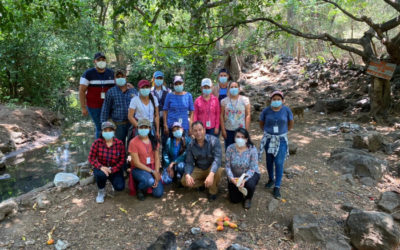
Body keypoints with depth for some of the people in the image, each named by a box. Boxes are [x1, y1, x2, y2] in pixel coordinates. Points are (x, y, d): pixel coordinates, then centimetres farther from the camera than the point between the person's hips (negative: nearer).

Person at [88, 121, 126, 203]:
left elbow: (122, 160, -9)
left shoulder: (120, 143, -12)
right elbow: (91, 158, -10)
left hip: (115, 169, 0)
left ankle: (113, 182, 20)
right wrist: (101, 167, -27)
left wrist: (112, 170, -22)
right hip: (101, 168, 0)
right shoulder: (97, 142, -13)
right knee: (100, 174, -36)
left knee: (120, 187, -21)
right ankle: (101, 191, -1)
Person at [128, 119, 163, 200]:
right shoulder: (133, 142, -12)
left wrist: (157, 172, -11)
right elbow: (137, 163, -14)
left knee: (158, 193, -10)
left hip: (152, 168, 4)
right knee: (150, 181, -36)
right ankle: (140, 190, -1)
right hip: (138, 169, -4)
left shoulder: (154, 140, 3)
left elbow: (157, 158, 3)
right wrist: (152, 172, -16)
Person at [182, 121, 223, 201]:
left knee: (218, 171, -37)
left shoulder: (214, 140, -22)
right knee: (185, 181, -20)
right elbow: (189, 162, -7)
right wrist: (187, 175, -30)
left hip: (212, 168, -3)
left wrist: (211, 174, -49)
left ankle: (213, 191, -6)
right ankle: (203, 182, 10)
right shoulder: (191, 145, -9)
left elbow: (217, 158, -33)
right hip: (198, 169, 3)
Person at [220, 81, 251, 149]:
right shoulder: (224, 101, 3)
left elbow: (247, 115, -1)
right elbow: (221, 116, 3)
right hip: (228, 131, 1)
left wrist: (246, 130, -5)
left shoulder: (245, 100, 0)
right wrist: (223, 130, -3)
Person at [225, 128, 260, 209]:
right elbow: (227, 166, -15)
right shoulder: (230, 148, -16)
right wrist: (231, 178, -31)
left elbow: (253, 168, -22)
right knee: (234, 199, -3)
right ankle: (241, 190, 32)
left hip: (250, 174, -2)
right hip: (234, 176, 2)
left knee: (250, 184, -35)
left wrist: (244, 180, -36)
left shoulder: (252, 149, -20)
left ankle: (248, 199, 0)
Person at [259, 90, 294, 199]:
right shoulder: (266, 111, -9)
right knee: (269, 161, 14)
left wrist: (283, 132, 9)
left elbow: (291, 123, 6)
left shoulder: (286, 110, -10)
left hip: (281, 140, -1)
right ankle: (271, 179, 36)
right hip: (268, 139, 2)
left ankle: (277, 187, 4)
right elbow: (261, 123, 9)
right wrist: (267, 132, 9)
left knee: (279, 163, -6)